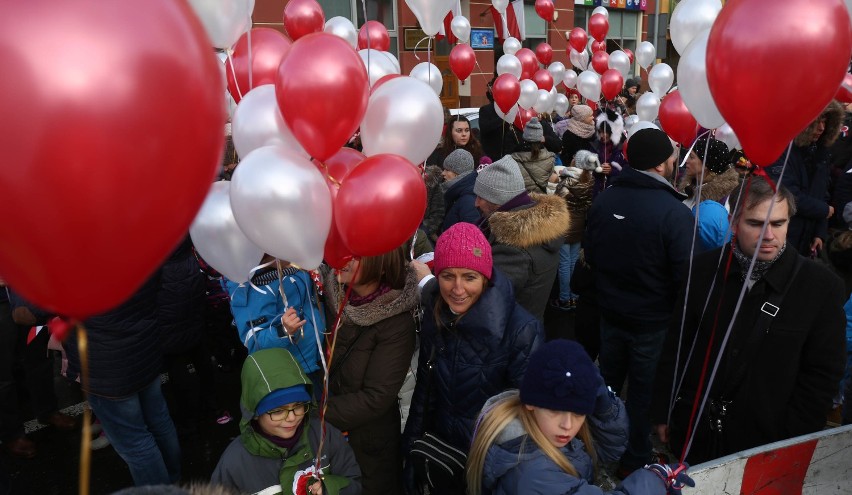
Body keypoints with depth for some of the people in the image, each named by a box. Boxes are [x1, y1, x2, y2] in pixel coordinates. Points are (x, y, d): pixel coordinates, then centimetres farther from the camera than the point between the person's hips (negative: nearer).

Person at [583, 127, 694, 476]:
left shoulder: (603, 200, -8)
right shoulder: (675, 212, -24)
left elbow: (590, 254, 3)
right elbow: (684, 275, -19)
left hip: (610, 309, 5)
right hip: (653, 317, -5)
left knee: (607, 380, 23)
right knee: (643, 389, 14)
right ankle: (635, 461, 31)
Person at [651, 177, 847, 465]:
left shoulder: (821, 286, -11)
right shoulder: (704, 268, -7)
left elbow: (822, 374, -6)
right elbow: (675, 346, 0)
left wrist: (792, 444, -7)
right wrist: (663, 412, 3)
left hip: (764, 441, -1)